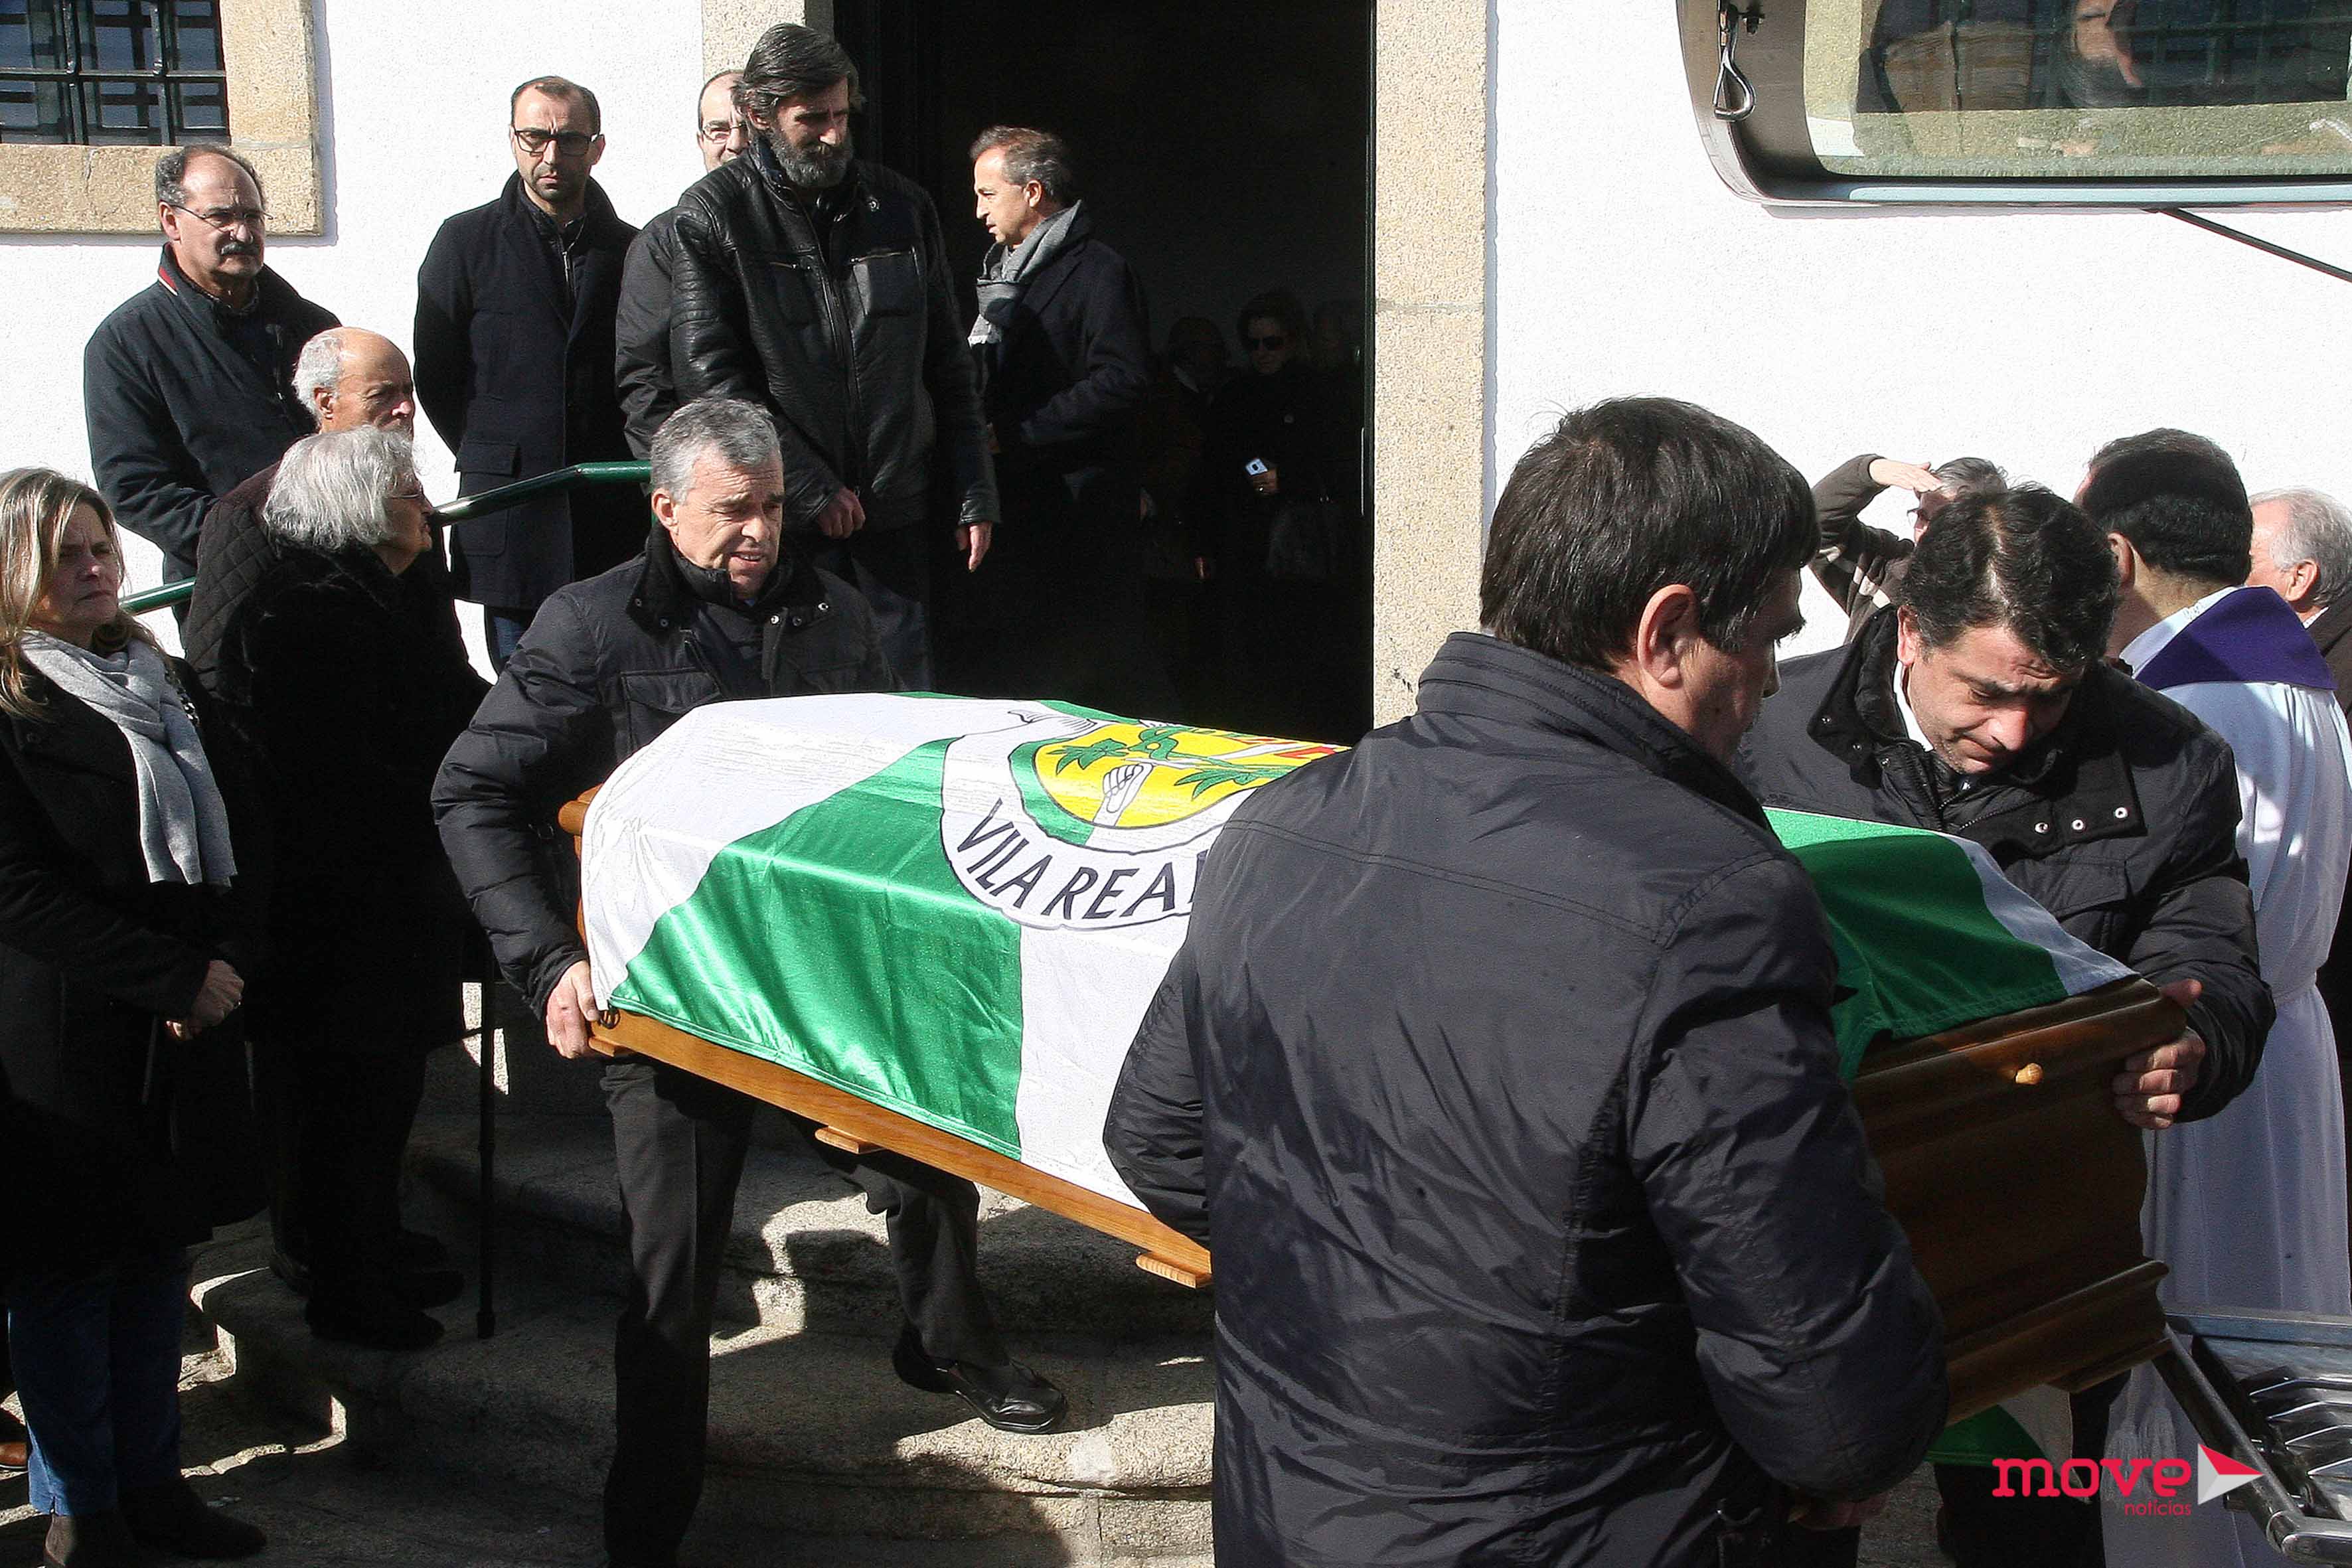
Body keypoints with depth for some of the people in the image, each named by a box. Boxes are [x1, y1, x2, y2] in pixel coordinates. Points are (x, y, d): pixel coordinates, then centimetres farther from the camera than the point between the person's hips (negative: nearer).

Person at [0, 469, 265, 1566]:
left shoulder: (163, 682, 13)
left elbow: (222, 838, 16)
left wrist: (226, 962, -2)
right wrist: (176, 979, -17)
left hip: (185, 1026, 6)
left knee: (159, 1255, 13)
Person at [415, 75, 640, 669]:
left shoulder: (631, 250, 10)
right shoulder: (466, 241, 6)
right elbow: (435, 377, 7)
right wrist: (492, 463, 5)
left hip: (614, 522, 1)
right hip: (513, 523, -1)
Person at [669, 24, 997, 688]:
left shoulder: (901, 207, 10)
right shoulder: (712, 216, -2)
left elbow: (947, 365, 13)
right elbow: (710, 373, -9)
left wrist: (974, 497, 8)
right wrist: (811, 489, -12)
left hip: (895, 514, 3)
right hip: (779, 522, -3)